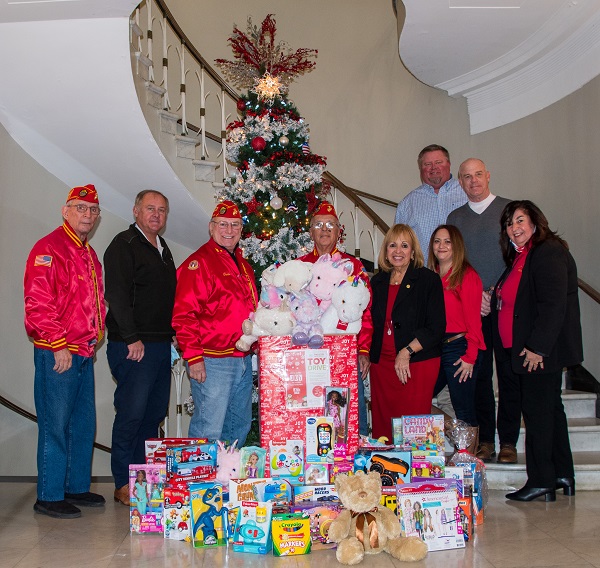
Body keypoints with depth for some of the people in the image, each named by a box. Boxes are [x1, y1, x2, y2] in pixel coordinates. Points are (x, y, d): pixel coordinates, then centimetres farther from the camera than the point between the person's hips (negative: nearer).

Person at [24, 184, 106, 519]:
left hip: (85, 354, 9)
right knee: (56, 425, -3)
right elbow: (38, 303, -17)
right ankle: (49, 497, 7)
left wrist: (95, 340, 16)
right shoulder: (49, 249, -9)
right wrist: (58, 345, -18)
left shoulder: (89, 254, 18)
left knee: (84, 424, 13)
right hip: (57, 355, -9)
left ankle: (77, 487, 25)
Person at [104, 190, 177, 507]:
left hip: (161, 344, 8)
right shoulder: (124, 245, -6)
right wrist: (131, 338, -19)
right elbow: (117, 295, -15)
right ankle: (123, 485, 3)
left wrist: (174, 333, 17)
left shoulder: (162, 249, 20)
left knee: (155, 414, 10)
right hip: (133, 346, -8)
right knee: (131, 413, -6)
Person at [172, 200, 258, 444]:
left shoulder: (243, 265, 17)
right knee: (209, 431, -6)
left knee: (240, 427, 17)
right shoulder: (198, 263, -10)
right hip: (212, 362, -9)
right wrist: (193, 357, -20)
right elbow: (183, 315, -16)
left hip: (243, 359, 9)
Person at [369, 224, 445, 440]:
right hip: (381, 364, 4)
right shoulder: (377, 282, 15)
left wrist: (406, 352, -14)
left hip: (418, 364, -4)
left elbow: (436, 327, -7)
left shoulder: (428, 280, 0)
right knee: (382, 426, 1)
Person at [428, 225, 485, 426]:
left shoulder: (467, 276, -6)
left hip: (458, 349, -6)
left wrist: (469, 357, -12)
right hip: (433, 348, 7)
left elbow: (473, 319, -9)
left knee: (464, 410, 0)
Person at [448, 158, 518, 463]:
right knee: (479, 373, 2)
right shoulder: (455, 218, 14)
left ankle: (508, 441, 8)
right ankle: (485, 439, 11)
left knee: (509, 373, 0)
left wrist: (496, 292, -9)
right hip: (470, 307, 2)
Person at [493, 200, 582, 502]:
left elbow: (554, 305, -22)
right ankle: (562, 475, 25)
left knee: (537, 410, -5)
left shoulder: (549, 253, -14)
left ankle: (541, 481, 4)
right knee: (549, 409, 15)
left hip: (542, 352, -10)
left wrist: (537, 347, -23)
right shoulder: (519, 257, 17)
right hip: (522, 350, 10)